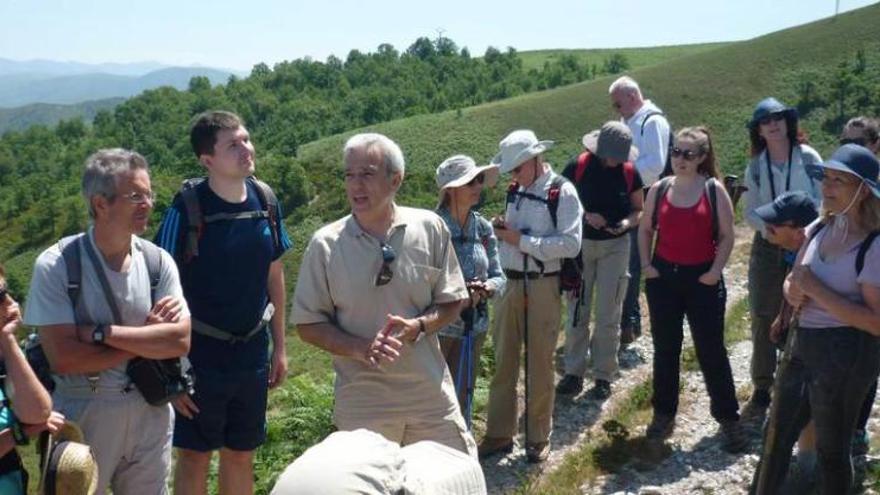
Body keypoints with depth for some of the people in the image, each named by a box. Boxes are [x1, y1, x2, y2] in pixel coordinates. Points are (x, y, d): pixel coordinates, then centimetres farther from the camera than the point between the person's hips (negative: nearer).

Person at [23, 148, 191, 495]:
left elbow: (180, 341, -12)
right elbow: (63, 358, -18)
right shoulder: (55, 265, -13)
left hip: (150, 412, 3)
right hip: (82, 415, -3)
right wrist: (148, 339, -13)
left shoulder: (158, 261, -3)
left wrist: (101, 333, -18)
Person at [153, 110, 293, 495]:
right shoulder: (186, 208, -15)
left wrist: (279, 346, 9)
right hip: (199, 357, -4)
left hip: (252, 355, 4)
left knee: (240, 455, 17)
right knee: (194, 457, 10)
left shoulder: (265, 200, -2)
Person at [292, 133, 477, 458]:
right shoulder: (325, 244, -6)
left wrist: (417, 326, -17)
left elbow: (452, 302, 3)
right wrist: (360, 349, -19)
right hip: (362, 401, -1)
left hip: (431, 393, 1)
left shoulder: (430, 228, -4)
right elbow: (308, 325, -2)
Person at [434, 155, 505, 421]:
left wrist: (488, 287, -14)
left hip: (475, 325, 5)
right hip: (438, 325, -5)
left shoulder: (483, 228, 2)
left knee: (463, 395, 16)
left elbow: (499, 276, 8)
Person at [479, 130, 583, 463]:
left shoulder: (562, 192, -9)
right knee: (503, 363, 10)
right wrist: (503, 231, -3)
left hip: (543, 287, -6)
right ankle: (499, 434, 22)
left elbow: (570, 244, -17)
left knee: (539, 365, 6)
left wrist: (521, 240, -18)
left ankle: (538, 438, 22)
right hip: (511, 285, 6)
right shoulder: (516, 192, 11)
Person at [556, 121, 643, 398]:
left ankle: (604, 375, 16)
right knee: (577, 311, 6)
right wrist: (585, 215, -19)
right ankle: (574, 372, 18)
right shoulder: (578, 167, -9)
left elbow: (639, 210, 5)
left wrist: (627, 222, -16)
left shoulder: (629, 172, -4)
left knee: (608, 314, 3)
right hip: (581, 243, 0)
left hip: (615, 246, 0)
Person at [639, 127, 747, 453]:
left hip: (702, 279, -3)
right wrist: (646, 264, 2)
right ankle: (664, 414, 24)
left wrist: (716, 271, -12)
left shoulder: (714, 190, -5)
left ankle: (728, 418, 15)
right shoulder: (659, 189, 3)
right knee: (665, 349, 12)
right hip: (663, 277, 3)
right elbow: (646, 229, 12)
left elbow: (727, 236, -3)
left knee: (711, 351, 2)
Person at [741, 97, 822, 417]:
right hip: (767, 248, 3)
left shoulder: (808, 158, -4)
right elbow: (750, 212, 3)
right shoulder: (755, 166, 5)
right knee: (763, 320, 6)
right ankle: (761, 389, 18)